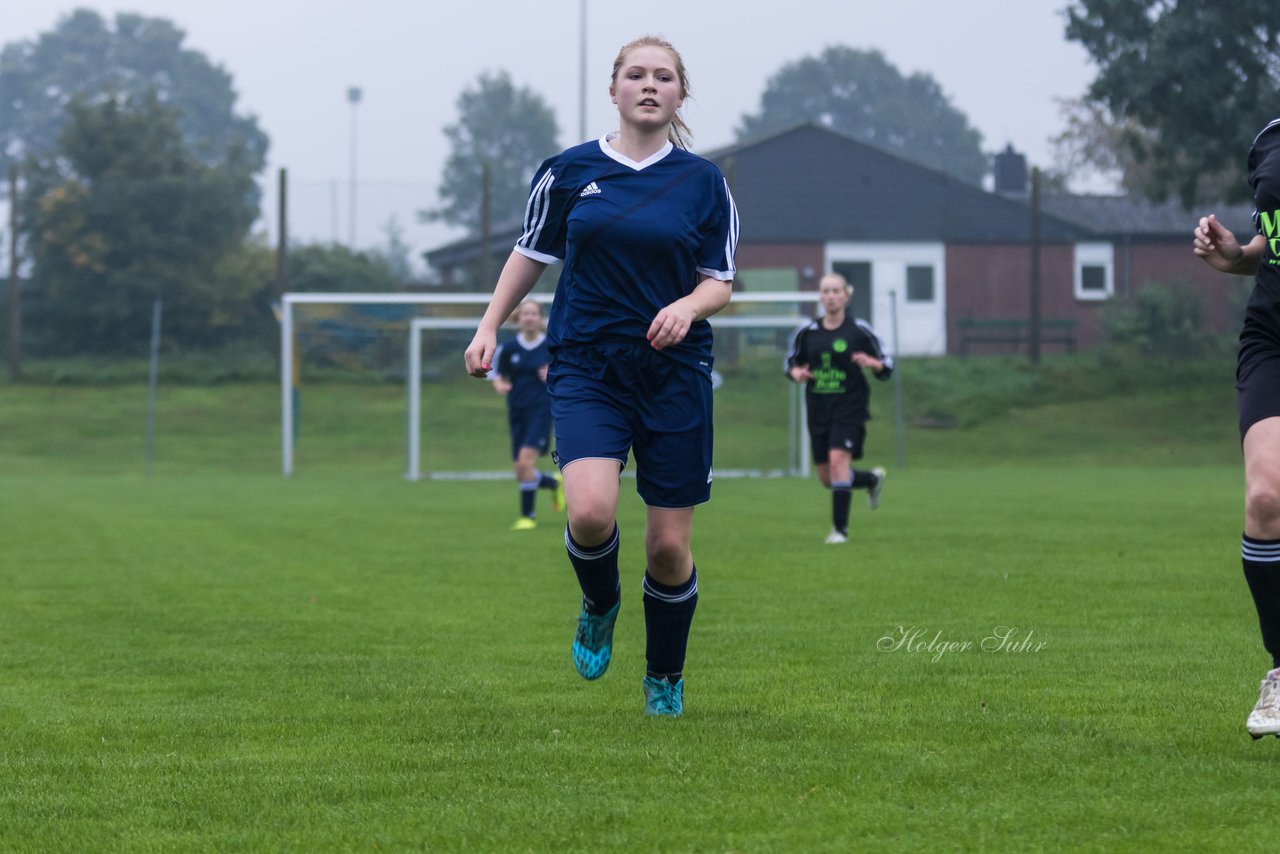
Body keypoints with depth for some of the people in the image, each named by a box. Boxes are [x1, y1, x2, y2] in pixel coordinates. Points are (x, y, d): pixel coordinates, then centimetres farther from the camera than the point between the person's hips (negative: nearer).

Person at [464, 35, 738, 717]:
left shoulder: (703, 182, 4)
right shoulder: (569, 171, 4)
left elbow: (721, 282, 7)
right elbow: (531, 253, 15)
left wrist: (689, 305, -14)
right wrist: (489, 326, 8)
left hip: (674, 372, 1)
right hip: (586, 367, -1)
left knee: (669, 547, 1)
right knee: (591, 512, -25)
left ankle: (666, 680, 23)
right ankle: (599, 607, 9)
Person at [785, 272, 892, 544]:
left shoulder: (860, 331, -2)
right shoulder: (806, 332, 5)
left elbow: (887, 367, 4)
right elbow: (791, 362, 17)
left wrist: (871, 363, -19)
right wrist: (796, 373, -7)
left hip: (850, 408, -4)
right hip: (818, 409, 4)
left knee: (838, 459, -23)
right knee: (827, 478, 6)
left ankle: (840, 528, -15)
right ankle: (873, 479, 38)